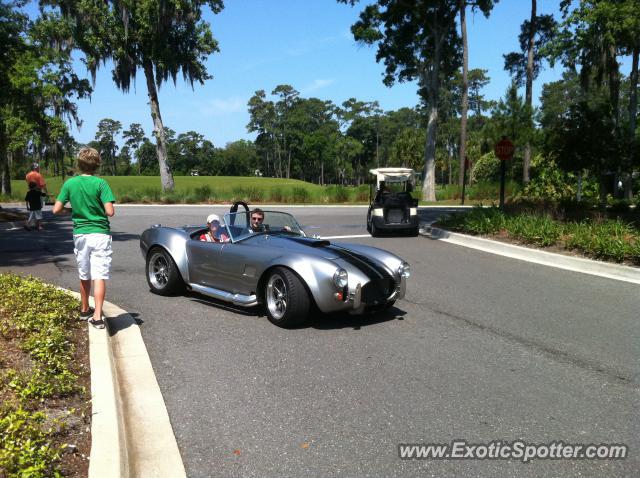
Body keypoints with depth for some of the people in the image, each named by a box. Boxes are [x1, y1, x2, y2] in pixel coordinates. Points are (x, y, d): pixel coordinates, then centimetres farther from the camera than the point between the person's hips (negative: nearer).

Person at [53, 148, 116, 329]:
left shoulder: (70, 183, 1)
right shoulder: (100, 183, -9)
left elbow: (56, 209, -1)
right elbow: (110, 212, -15)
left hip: (80, 235, 4)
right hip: (100, 234, -4)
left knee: (84, 276, 18)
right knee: (99, 277, -5)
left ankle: (85, 310, 35)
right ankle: (97, 316, -12)